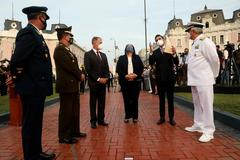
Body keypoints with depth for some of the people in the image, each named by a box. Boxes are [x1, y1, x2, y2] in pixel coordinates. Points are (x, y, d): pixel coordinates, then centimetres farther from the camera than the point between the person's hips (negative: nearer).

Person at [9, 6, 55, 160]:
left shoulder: (35, 34, 15)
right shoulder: (29, 33, -16)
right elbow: (17, 60, -25)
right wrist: (16, 78, -10)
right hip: (32, 87, -10)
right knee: (30, 124, 3)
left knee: (35, 123, 18)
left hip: (36, 86, 10)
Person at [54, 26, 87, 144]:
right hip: (66, 85, -10)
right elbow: (69, 66, -21)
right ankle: (64, 136, 8)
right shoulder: (59, 49, -12)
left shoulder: (67, 50, 18)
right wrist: (80, 75, -9)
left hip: (73, 84, 10)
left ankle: (74, 131, 28)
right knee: (66, 111, -2)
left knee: (74, 110, 16)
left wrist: (80, 74, 0)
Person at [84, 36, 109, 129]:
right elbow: (88, 69, -11)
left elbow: (106, 68, 16)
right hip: (93, 82, -5)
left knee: (102, 102, 8)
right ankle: (93, 121, 11)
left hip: (103, 82, 5)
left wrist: (106, 78, -2)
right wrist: (98, 79, -15)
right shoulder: (88, 54, -3)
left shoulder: (103, 55, 17)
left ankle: (101, 119, 16)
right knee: (93, 102, 3)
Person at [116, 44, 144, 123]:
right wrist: (125, 76, -14)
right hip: (125, 82, 0)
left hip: (136, 81, 0)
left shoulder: (137, 57, 11)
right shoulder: (121, 58, 9)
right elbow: (118, 69, 0)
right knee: (126, 99, 4)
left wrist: (136, 75, -12)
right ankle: (127, 116, 13)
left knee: (135, 99, 2)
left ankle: (135, 116, 10)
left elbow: (141, 68, 5)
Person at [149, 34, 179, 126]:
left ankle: (171, 118, 13)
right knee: (161, 98, 8)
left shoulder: (170, 49, 1)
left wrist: (174, 53, -22)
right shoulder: (155, 51, 4)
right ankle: (162, 117, 16)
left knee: (170, 98, 6)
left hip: (170, 77, -1)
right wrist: (151, 52, -21)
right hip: (160, 78, 1)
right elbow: (151, 63, -10)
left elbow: (176, 63, -7)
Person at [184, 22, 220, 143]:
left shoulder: (205, 42, -13)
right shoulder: (195, 43, 15)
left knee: (206, 106, -3)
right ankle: (198, 125, 30)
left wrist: (213, 75, -1)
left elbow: (215, 60, -12)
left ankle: (208, 131, 6)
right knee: (197, 105, 17)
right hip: (195, 80, 9)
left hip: (204, 80, -9)